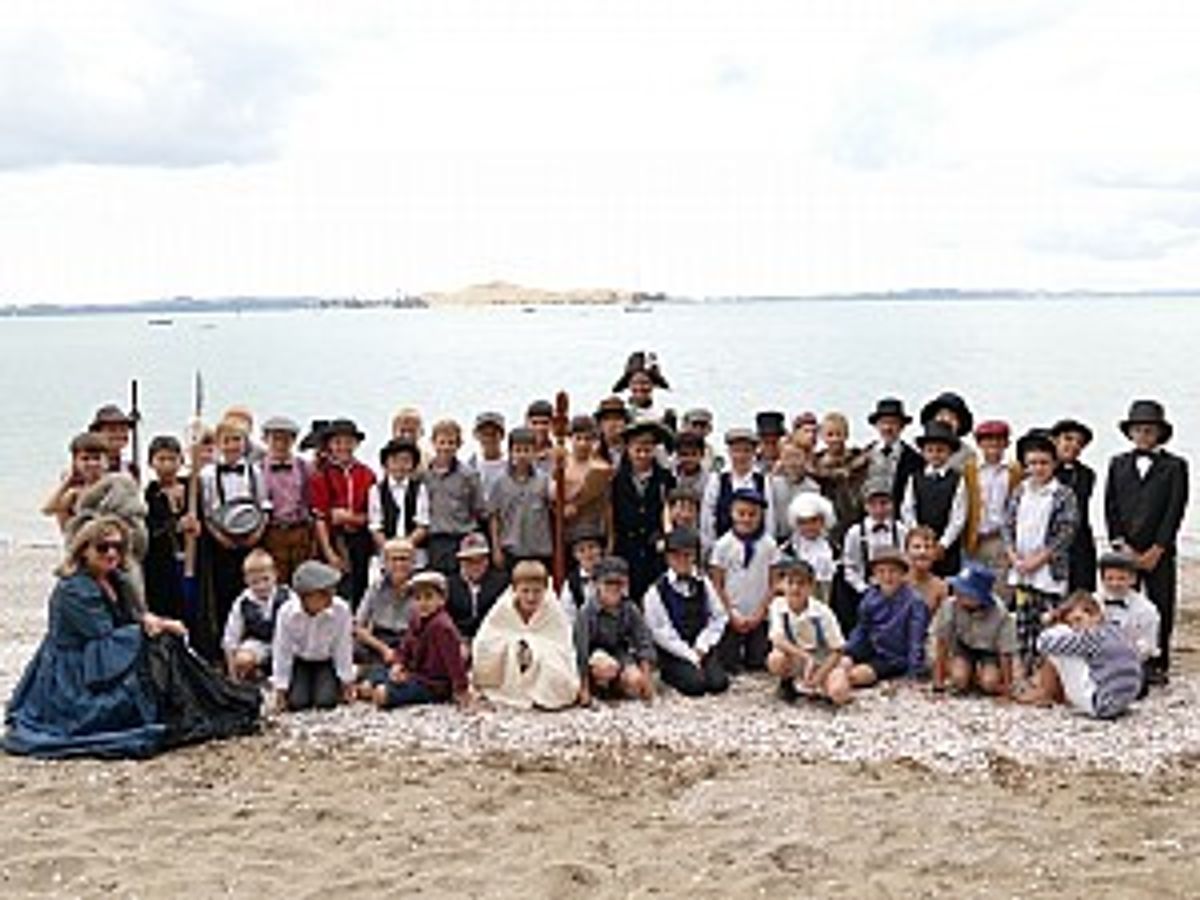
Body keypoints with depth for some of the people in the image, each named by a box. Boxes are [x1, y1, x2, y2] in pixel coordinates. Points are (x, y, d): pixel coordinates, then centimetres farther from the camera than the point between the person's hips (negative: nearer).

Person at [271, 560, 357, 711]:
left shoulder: (341, 610, -29)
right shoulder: (287, 612, -27)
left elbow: (343, 648, -15)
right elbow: (282, 651, -15)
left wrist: (347, 683, -5)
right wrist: (280, 690, -8)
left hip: (327, 662, 0)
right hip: (299, 662, 1)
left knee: (326, 702, -18)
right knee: (297, 703, -16)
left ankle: (335, 687, 18)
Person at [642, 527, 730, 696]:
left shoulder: (704, 585, 5)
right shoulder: (657, 591, -7)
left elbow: (718, 618, 6)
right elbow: (661, 632, -9)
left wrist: (702, 647, -7)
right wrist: (690, 655, -13)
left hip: (703, 648, 3)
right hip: (674, 653, -3)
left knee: (719, 683, -19)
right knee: (695, 685, -23)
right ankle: (671, 674, 7)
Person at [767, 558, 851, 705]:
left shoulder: (822, 612, -19)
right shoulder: (778, 605, -14)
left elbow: (836, 650, -14)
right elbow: (778, 640, -22)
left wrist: (819, 675, -25)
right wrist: (804, 656, -35)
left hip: (824, 662, -2)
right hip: (796, 662, 2)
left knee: (839, 694, -30)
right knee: (775, 660, -32)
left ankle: (818, 685, 6)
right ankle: (789, 682, 2)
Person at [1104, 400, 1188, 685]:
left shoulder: (1175, 466, 3)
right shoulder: (1118, 464, 12)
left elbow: (1175, 511, -3)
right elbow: (1111, 508, 7)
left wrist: (1156, 551, -9)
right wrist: (1122, 546, -4)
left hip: (1160, 553, -2)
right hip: (1124, 551, 2)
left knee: (1161, 611, 1)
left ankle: (1158, 666, 9)